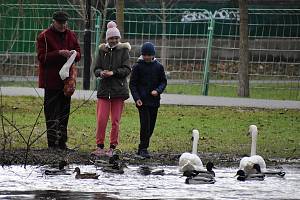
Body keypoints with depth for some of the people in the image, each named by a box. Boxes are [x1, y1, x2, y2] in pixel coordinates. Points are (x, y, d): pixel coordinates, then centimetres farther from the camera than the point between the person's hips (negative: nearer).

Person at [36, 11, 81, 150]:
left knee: (64, 112, 9)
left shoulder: (71, 35, 12)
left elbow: (78, 54, 13)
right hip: (51, 80, -6)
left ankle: (62, 142, 15)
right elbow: (42, 57, -12)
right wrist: (59, 53, -23)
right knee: (52, 112, -7)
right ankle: (53, 143, -5)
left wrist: (73, 54, -11)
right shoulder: (44, 37, -5)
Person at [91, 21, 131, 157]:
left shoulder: (123, 50, 2)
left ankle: (112, 148, 10)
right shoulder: (102, 50, 8)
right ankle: (100, 147, 0)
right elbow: (96, 69, 9)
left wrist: (113, 72, -18)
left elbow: (127, 69, -4)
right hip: (104, 89, 2)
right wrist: (101, 72, -14)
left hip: (118, 89, -2)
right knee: (101, 119, -7)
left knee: (115, 121, 3)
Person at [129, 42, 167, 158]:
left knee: (151, 125, 6)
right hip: (142, 101, -4)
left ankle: (143, 147, 18)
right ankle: (143, 148, -9)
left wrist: (158, 90, -9)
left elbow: (163, 81, 11)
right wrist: (137, 98, -11)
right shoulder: (138, 67, -2)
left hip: (154, 100, 4)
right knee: (145, 124, -13)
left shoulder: (158, 67, 5)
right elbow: (132, 84, 0)